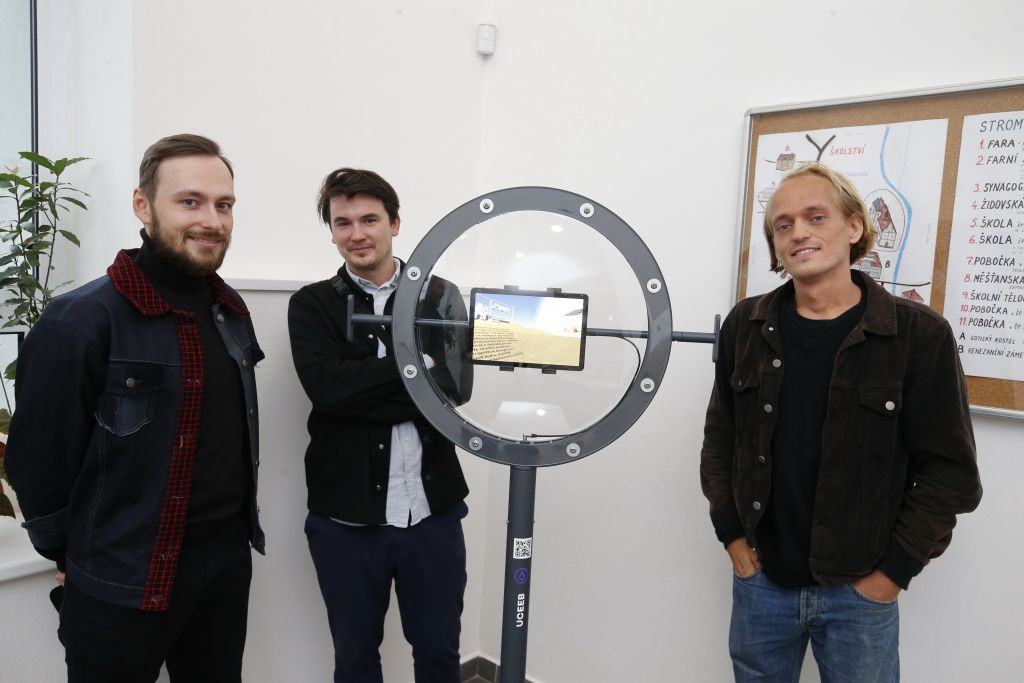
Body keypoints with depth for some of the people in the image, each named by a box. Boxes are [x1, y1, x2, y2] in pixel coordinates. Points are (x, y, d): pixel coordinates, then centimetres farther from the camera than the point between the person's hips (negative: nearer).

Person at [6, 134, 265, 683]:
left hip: (229, 560, 6)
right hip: (121, 585, -6)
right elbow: (39, 457, -12)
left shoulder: (232, 311, 3)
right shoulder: (80, 321, -18)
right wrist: (72, 554, 0)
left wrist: (233, 526, 14)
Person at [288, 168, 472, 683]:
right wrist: (416, 363, -13)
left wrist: (364, 393, -16)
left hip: (433, 511, 1)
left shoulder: (440, 297, 2)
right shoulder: (311, 305, 1)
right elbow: (328, 388, -16)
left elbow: (456, 386, -12)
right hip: (345, 516, 0)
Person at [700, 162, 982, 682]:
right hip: (760, 580, 3)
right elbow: (720, 439, 5)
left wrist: (891, 572, -8)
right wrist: (734, 538, 0)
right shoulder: (746, 326, -1)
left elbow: (949, 471, -7)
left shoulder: (919, 334, -9)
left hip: (859, 591, -2)